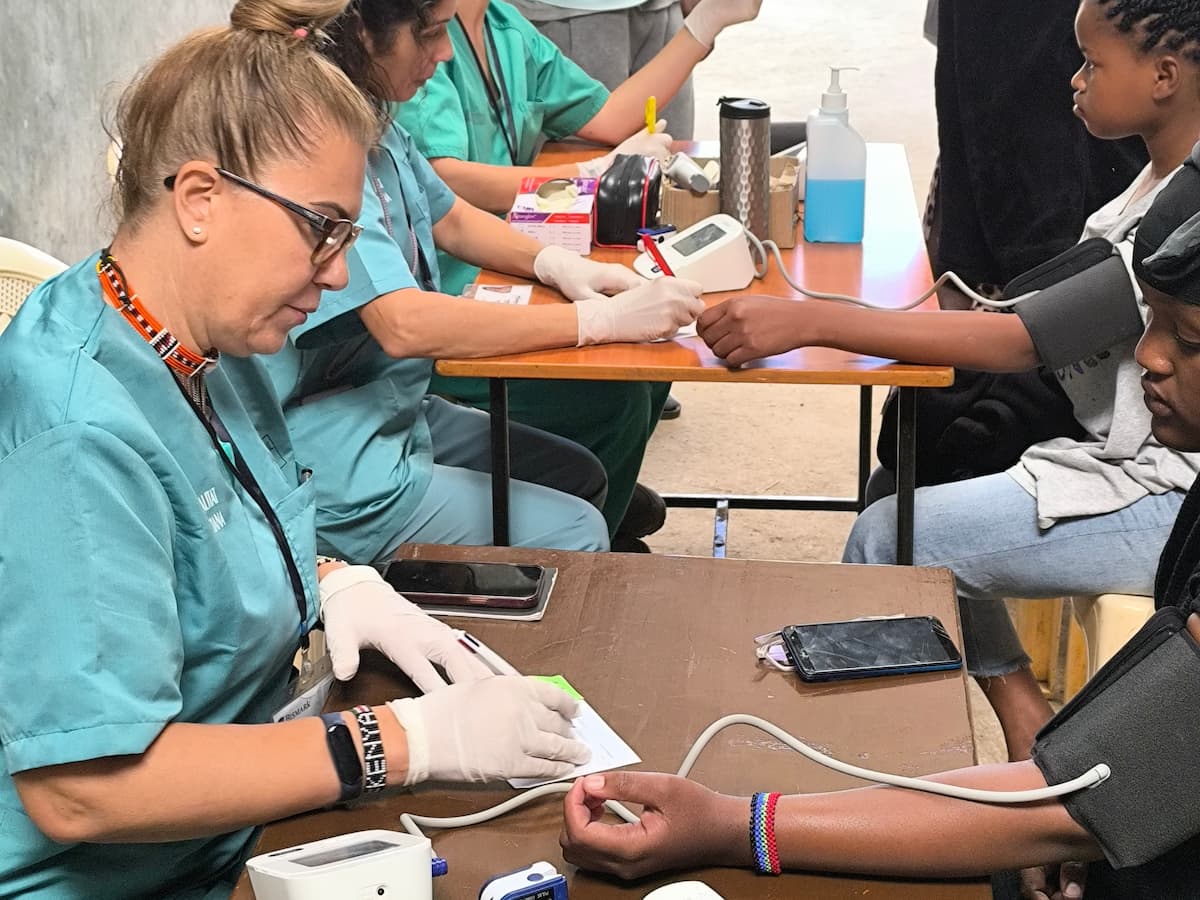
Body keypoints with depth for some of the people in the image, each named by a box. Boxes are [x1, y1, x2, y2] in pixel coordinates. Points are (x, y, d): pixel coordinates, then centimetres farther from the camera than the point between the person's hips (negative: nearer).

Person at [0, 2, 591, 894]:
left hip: (246, 824, 8)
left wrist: (332, 580, -1)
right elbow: (77, 788, -30)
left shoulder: (209, 356, 2)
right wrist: (409, 740, -27)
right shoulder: (76, 435, -26)